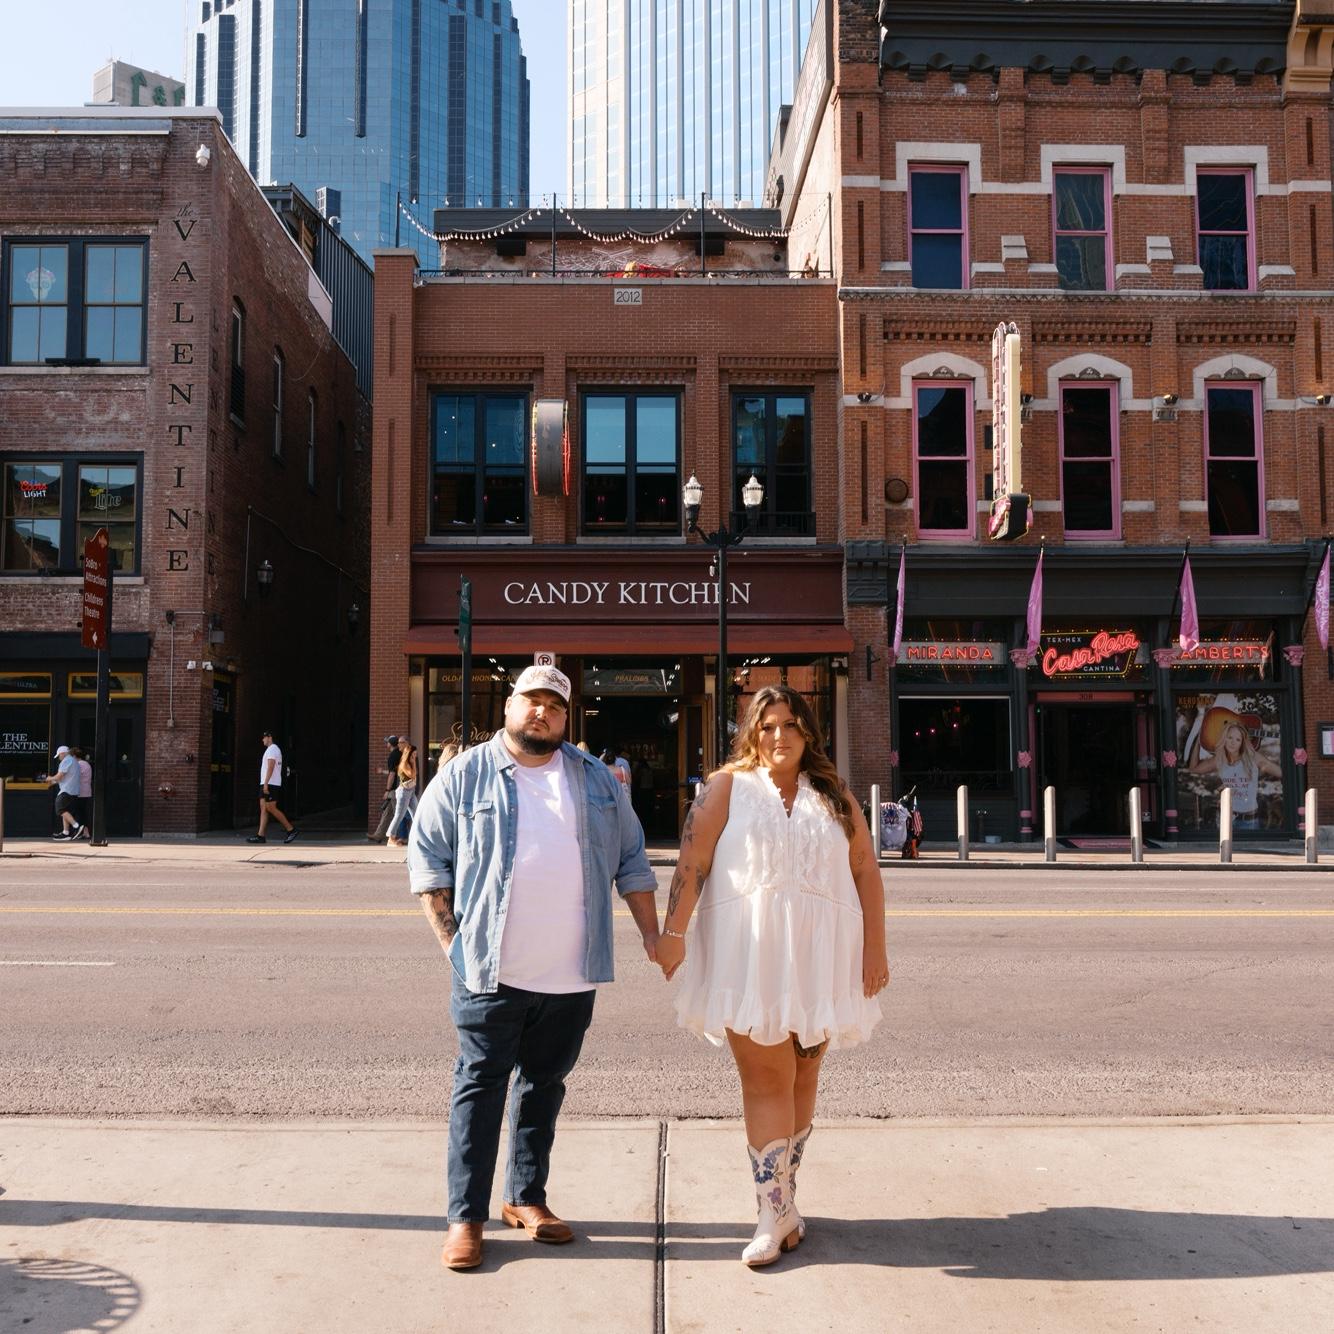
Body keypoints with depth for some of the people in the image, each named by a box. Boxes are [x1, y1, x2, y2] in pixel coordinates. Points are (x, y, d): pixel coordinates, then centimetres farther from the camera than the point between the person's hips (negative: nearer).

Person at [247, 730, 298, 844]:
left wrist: (265, 783, -25)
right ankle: (260, 836, -1)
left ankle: (291, 829, -5)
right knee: (263, 809, 3)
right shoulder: (274, 749, 21)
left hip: (270, 784, -10)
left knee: (271, 809, -9)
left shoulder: (272, 749, -10)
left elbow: (270, 767, -20)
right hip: (266, 784, 10)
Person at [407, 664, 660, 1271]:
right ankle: (465, 1216, 13)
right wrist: (451, 938, -5)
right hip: (490, 971, -3)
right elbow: (426, 857, 1)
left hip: (571, 973, 3)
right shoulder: (464, 775, 0)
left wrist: (651, 935, 7)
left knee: (545, 1084, 14)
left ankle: (526, 1197, 29)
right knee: (480, 1086, 3)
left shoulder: (596, 780, 10)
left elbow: (631, 860, 13)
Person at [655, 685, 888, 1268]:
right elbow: (692, 861, -7)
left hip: (819, 957, 3)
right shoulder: (727, 786, 3)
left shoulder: (833, 794, 11)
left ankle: (781, 1196, 26)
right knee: (766, 1078, -4)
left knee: (801, 1078, 10)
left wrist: (875, 948, 3)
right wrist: (672, 931, -16)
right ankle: (776, 1213, 6)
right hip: (749, 957, -3)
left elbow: (866, 873, 9)